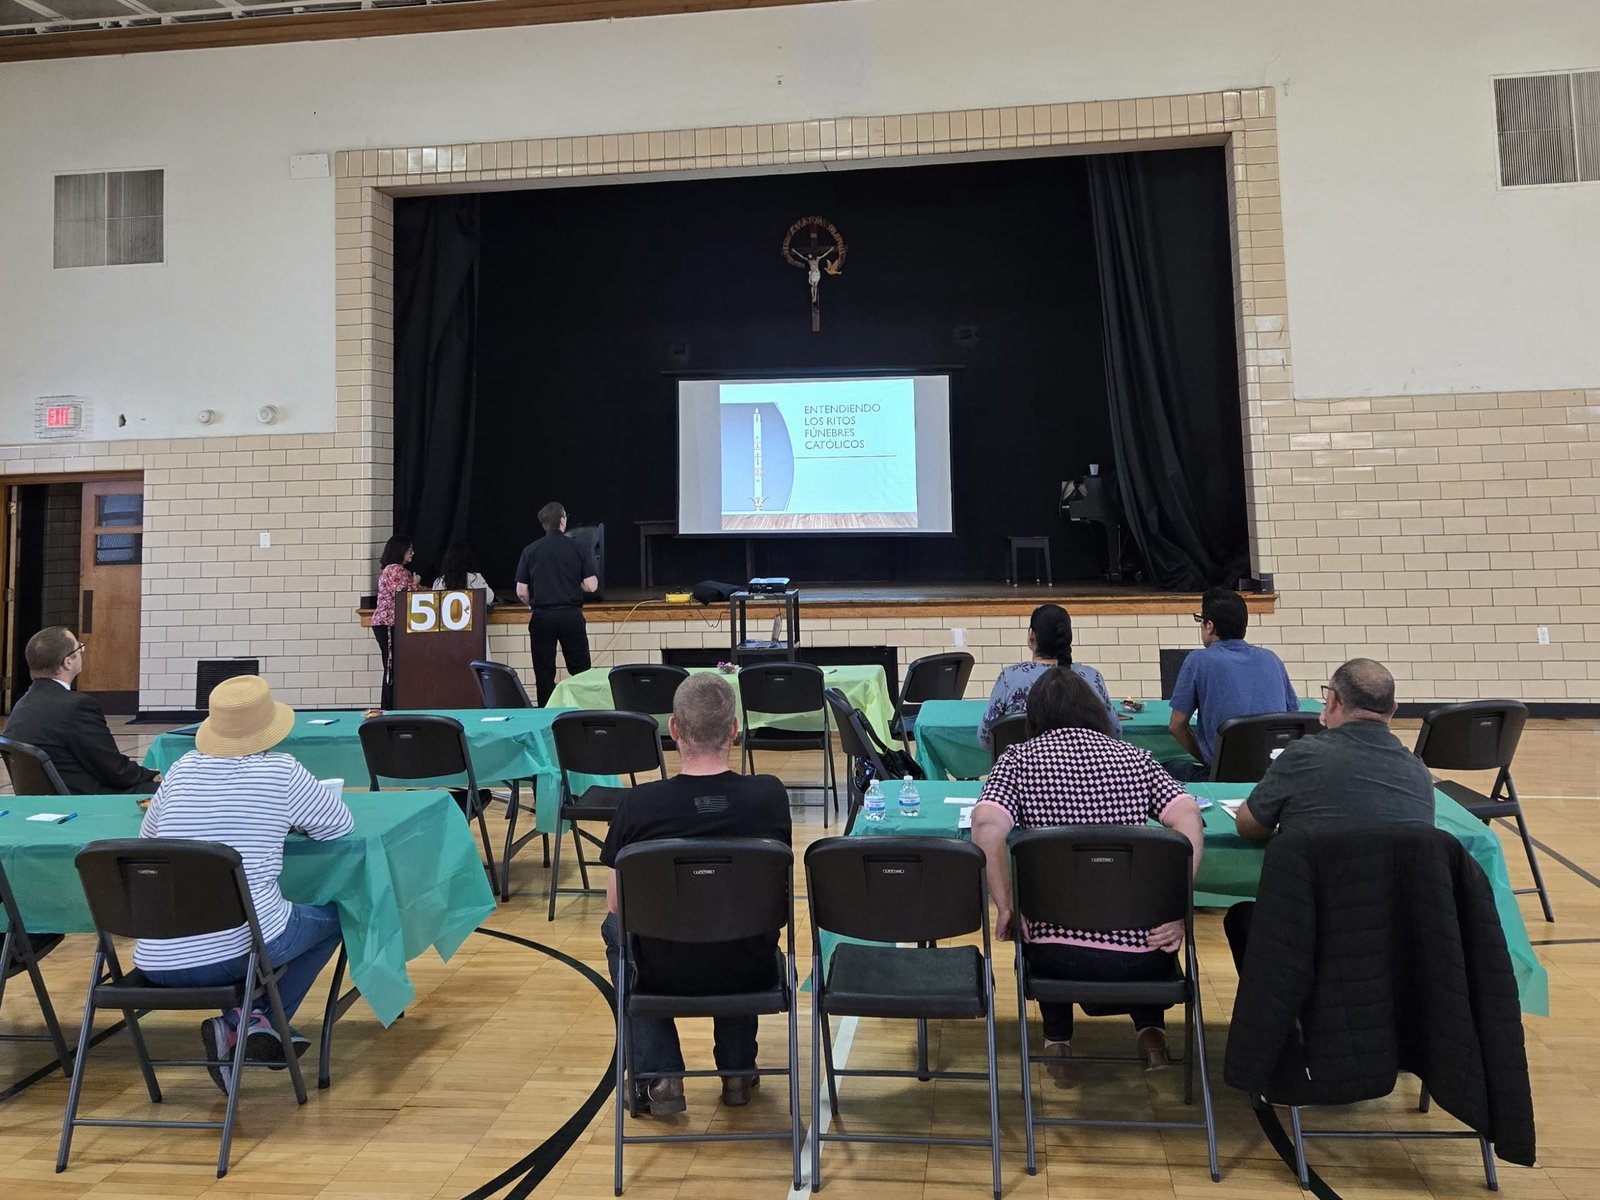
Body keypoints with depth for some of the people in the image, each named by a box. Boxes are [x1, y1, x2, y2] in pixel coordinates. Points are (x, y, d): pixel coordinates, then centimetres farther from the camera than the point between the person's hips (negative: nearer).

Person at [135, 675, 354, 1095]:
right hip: (243, 946, -4)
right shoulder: (281, 771, -4)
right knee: (329, 917, 24)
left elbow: (147, 834, 24)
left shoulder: (183, 768, 8)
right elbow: (340, 824, 8)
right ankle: (260, 1021, 10)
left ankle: (239, 1021, 14)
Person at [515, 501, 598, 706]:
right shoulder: (578, 549, -3)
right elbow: (591, 586, -6)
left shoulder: (530, 551, -1)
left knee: (544, 674, 7)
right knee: (580, 671, 7)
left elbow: (521, 592, -1)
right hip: (571, 615, 0)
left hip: (542, 617, 1)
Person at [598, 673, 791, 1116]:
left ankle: (657, 1076, 22)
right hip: (750, 971, 2)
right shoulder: (770, 794, -15)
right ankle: (738, 1071, 35)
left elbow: (617, 904, -4)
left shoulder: (638, 804, -19)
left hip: (668, 972, -2)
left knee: (616, 930, 31)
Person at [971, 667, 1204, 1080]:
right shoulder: (1135, 758, 8)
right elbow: (1188, 818, -6)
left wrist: (1005, 907, -5)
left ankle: (1058, 1040, 30)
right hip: (1139, 957, 2)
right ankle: (1151, 1028, 24)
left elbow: (987, 825, -15)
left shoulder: (1019, 757, 2)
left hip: (1056, 955, -1)